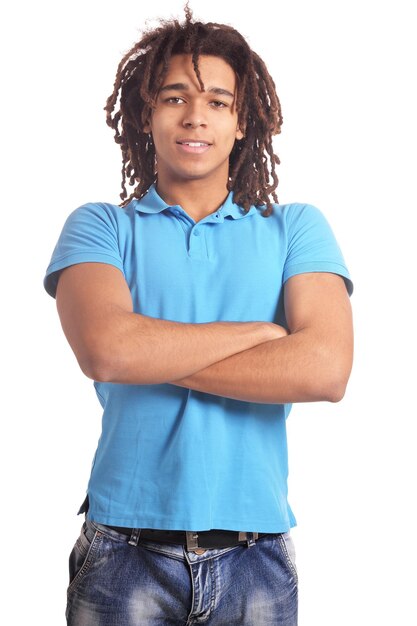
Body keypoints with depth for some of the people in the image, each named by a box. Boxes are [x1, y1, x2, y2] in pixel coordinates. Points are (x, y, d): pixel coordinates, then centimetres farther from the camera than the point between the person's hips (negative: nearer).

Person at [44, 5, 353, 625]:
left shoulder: (297, 227, 4)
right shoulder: (100, 226, 2)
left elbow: (326, 369, -12)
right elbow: (104, 347, -17)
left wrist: (152, 354, -11)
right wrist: (263, 331, -9)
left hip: (255, 555, 1)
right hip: (125, 551, 0)